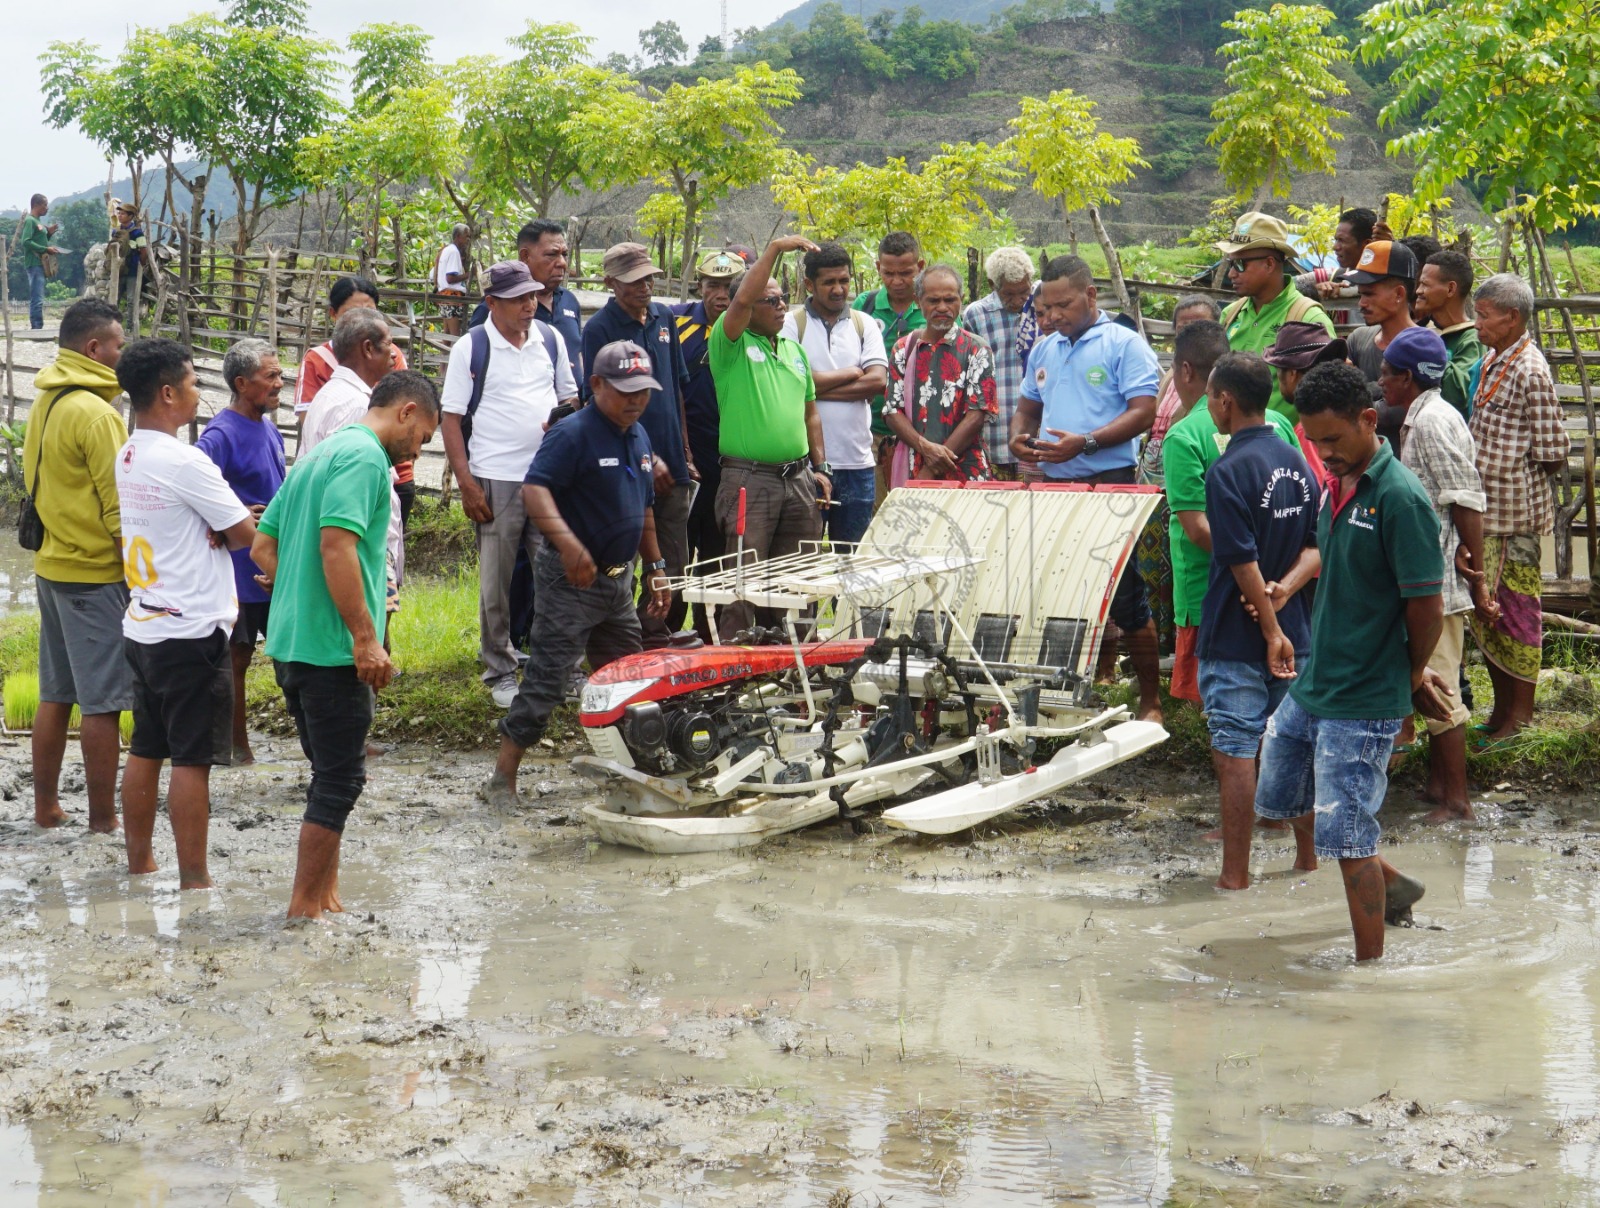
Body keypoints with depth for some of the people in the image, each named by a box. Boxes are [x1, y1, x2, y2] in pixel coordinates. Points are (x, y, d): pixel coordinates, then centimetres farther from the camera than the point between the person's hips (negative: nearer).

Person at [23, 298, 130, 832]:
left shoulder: (44, 403, 10)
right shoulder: (95, 412, -18)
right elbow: (118, 505, -17)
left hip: (51, 565, 9)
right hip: (96, 573, -9)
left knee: (56, 694, 16)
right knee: (102, 700, -3)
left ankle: (45, 806, 22)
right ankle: (103, 819, 1)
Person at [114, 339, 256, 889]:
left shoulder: (128, 456, 8)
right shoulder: (183, 462, -19)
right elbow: (245, 533, -13)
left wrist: (219, 527, -4)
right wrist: (229, 530, 7)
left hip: (142, 628, 9)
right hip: (191, 632, -9)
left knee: (145, 751, 14)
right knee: (193, 760, -3)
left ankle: (139, 863, 22)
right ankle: (194, 881, 1)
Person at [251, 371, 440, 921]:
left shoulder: (319, 455, 20)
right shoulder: (364, 457, -11)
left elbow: (262, 547, 21)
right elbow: (337, 545, -23)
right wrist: (366, 637, -22)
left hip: (289, 643, 10)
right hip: (332, 649, -10)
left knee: (332, 773, 17)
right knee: (340, 778, -2)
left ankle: (325, 895, 23)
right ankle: (306, 907, 2)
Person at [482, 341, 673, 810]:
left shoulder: (639, 437, 13)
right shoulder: (574, 433, -15)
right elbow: (535, 489, -27)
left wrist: (656, 567, 22)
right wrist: (567, 542, -41)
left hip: (618, 579, 8)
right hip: (570, 579, -8)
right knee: (546, 681, -9)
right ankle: (503, 778, -4)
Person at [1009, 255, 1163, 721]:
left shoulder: (1123, 345, -4)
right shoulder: (1044, 350, 18)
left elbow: (1143, 412, -12)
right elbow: (1028, 407, 26)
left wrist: (1085, 443, -22)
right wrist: (1018, 438, 3)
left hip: (1109, 482, -6)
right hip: (1054, 485, 6)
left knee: (1124, 596, -3)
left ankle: (1150, 701, 6)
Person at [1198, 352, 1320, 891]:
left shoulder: (1228, 470, -16)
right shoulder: (1297, 463, 8)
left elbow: (1242, 561, -18)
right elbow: (1318, 547, 6)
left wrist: (1272, 631, -15)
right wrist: (1284, 589, -8)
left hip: (1237, 638, -7)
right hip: (1296, 633, 7)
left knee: (1235, 752, -3)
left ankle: (1235, 872, -1)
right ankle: (1307, 855, 25)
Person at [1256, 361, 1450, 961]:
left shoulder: (1399, 497, -20)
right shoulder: (1336, 487, 7)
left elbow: (1427, 606, -16)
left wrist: (1413, 675, -2)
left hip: (1362, 701, -9)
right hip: (1310, 685, 10)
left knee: (1347, 834, -5)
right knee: (1282, 801, 21)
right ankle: (1393, 885, 37)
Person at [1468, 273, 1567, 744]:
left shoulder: (1530, 372, -17)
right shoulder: (1492, 361, 11)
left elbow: (1552, 455, -16)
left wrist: (1509, 472, -5)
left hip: (1514, 512, -9)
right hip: (1485, 509, 9)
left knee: (1514, 610, 1)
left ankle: (1520, 715, 11)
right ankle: (1502, 708, 26)